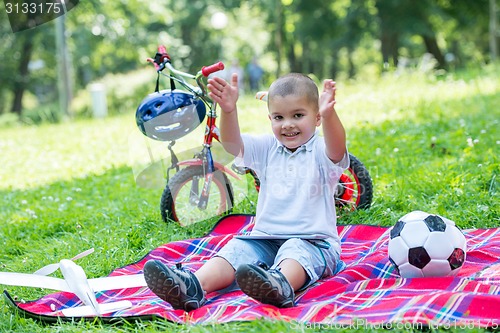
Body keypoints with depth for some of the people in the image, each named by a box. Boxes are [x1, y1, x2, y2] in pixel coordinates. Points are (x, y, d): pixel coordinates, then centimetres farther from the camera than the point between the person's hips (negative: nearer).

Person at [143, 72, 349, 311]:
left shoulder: (321, 151, -1)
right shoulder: (266, 148, 12)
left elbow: (337, 150, -26)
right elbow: (231, 143, -6)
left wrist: (329, 115, -47)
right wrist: (228, 110, -27)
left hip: (312, 240, -4)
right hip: (265, 238, 5)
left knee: (296, 251, -35)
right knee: (236, 248, -20)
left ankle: (281, 286, -65)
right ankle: (193, 286, -43)